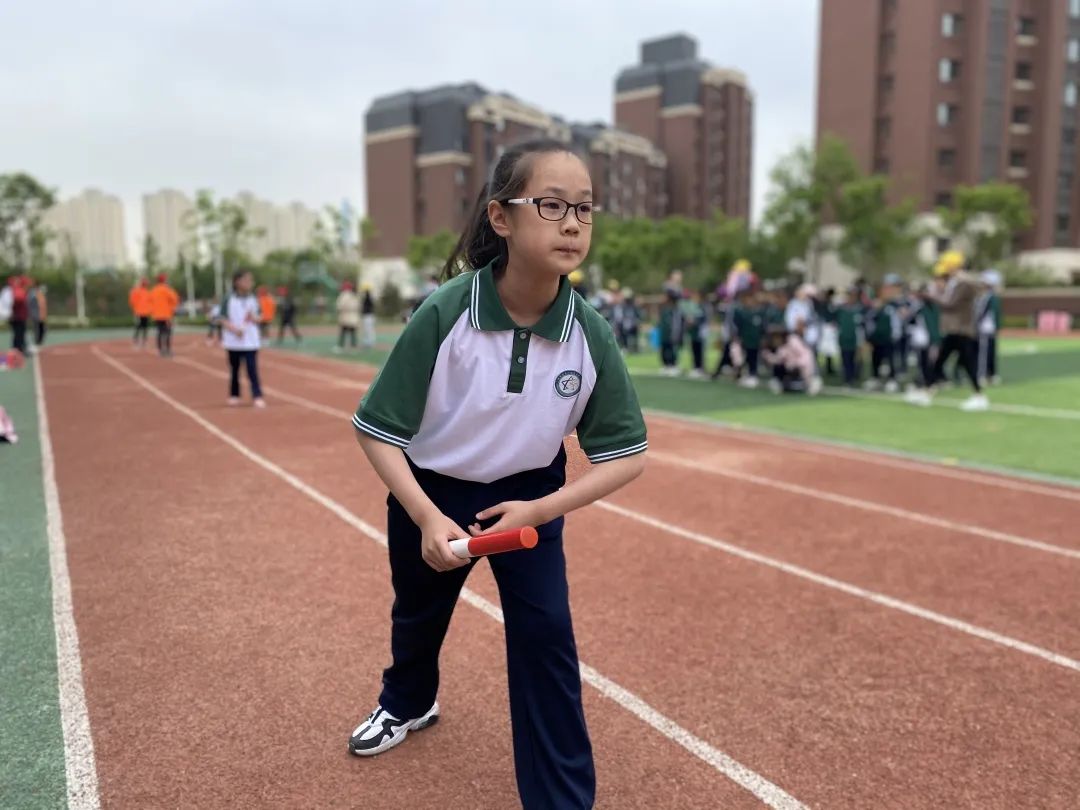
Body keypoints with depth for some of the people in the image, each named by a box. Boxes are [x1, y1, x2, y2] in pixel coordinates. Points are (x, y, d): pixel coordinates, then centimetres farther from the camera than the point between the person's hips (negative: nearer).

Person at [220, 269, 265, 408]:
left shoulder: (253, 300, 5)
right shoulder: (229, 299, -3)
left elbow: (260, 318, 7)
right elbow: (223, 319, -5)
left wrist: (253, 318, -15)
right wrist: (234, 329, -22)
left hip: (251, 342, 1)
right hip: (233, 342, -1)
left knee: (252, 369, -6)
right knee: (234, 370, 10)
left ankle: (257, 396, -7)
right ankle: (234, 396, 24)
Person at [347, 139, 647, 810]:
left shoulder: (590, 333, -23)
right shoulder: (444, 314, -30)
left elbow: (627, 455, -15)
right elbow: (378, 430, -21)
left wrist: (540, 510, -25)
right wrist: (427, 518, -31)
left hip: (529, 496, 1)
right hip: (432, 492, 0)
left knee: (546, 633, -7)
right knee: (419, 613, 23)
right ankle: (408, 703, 59)